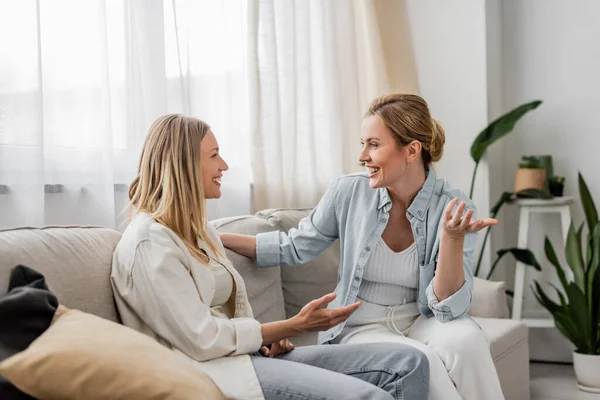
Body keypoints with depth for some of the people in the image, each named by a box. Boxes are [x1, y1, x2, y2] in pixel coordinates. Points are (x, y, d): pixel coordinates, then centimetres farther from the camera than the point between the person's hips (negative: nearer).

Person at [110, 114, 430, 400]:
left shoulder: (200, 230, 20)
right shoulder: (148, 243, -10)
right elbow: (203, 341, -15)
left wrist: (267, 336, -1)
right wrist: (294, 326, -11)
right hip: (208, 370, -9)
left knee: (408, 363, -7)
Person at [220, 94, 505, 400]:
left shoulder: (453, 207, -12)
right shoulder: (350, 192, -9)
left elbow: (450, 308, -16)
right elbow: (294, 247, 6)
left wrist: (453, 238, -31)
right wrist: (215, 238, 0)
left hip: (421, 321, 0)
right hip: (361, 327, 0)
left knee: (466, 339, -33)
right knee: (420, 360, -32)